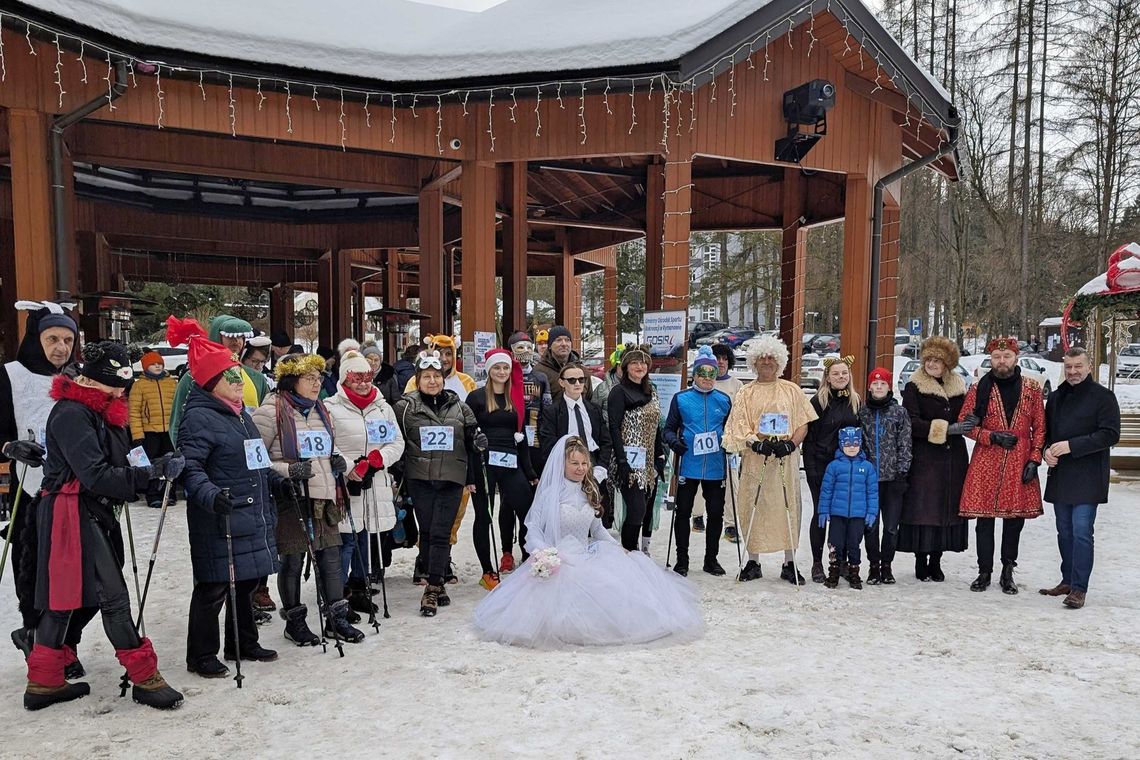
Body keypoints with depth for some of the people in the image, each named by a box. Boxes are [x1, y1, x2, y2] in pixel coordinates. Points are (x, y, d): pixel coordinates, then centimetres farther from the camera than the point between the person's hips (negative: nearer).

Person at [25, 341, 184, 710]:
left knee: (65, 597, 15)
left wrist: (157, 467, -1)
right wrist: (151, 473, -26)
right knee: (112, 596, -8)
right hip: (73, 514, -10)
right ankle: (144, 677, -2)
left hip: (94, 513, 10)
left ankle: (44, 681, 26)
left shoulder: (100, 413, 13)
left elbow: (117, 465, 14)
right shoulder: (71, 414, -17)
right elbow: (96, 475, -24)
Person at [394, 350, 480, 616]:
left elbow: (471, 443, 13)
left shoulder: (458, 406, 8)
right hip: (420, 478, 0)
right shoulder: (406, 406, 2)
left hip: (451, 479, 1)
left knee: (441, 534, -4)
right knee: (427, 532, 4)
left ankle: (432, 589, 0)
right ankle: (436, 584, 17)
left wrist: (471, 477, 13)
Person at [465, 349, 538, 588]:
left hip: (511, 462, 4)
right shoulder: (477, 397, 0)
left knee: (527, 511, -3)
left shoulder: (516, 398, 13)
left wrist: (530, 472, 14)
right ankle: (487, 572, 15)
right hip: (484, 462, -4)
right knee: (483, 515, 5)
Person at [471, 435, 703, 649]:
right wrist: (543, 553, -25)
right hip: (558, 560, -5)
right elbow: (533, 528, -7)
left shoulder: (590, 493, 14)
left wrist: (619, 549, 7)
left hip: (588, 556, 6)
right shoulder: (550, 494, -5)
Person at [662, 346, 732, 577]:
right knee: (683, 512, 5)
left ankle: (711, 559, 24)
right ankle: (682, 559, 19)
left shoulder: (724, 400, 7)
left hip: (716, 467, 2)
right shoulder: (681, 399, 1)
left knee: (716, 513, 9)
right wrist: (673, 440, -16)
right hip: (688, 465, -2)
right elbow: (669, 428, 4)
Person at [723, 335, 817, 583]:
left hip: (786, 458, 0)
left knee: (788, 506, 1)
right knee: (754, 507, 1)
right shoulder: (746, 393, 9)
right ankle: (753, 562, 12)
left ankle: (789, 564, 11)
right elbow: (739, 427, 1)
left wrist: (791, 444, -12)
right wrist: (757, 444, -17)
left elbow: (803, 423, 7)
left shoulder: (791, 390, 11)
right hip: (755, 458, 0)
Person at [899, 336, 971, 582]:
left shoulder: (959, 387, 13)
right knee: (922, 509, -4)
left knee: (948, 507, 7)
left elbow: (965, 420, 22)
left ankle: (935, 561, 19)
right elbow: (912, 423, -13)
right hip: (924, 459, -5)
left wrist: (970, 424, -2)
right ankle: (921, 561, 9)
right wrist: (947, 429, -19)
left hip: (953, 459, 5)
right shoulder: (914, 387, -3)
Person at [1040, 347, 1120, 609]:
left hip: (1087, 477, -6)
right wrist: (1047, 449, -1)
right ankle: (1068, 581, 24)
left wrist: (1071, 446, -18)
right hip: (1059, 476, 6)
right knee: (1064, 532, 13)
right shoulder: (1056, 397, 14)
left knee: (1081, 532, -9)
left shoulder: (1103, 396, -5)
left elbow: (1110, 434, -12)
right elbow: (1045, 431, 21)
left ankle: (1079, 588, -3)